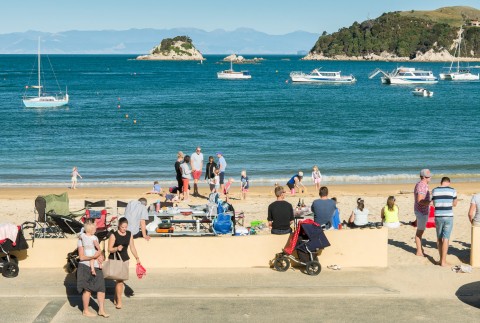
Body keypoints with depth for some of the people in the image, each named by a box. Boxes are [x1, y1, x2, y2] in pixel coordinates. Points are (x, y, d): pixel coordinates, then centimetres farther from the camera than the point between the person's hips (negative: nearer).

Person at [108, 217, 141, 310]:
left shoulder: (129, 234, 4)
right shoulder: (114, 235, -12)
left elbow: (132, 247, 10)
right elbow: (110, 249, -11)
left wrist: (137, 257, 4)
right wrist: (117, 248, -30)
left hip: (124, 259, 5)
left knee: (119, 279, 11)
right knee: (119, 280, -9)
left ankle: (115, 298, 28)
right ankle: (119, 301, -2)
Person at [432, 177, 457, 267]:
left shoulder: (434, 190, 2)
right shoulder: (452, 190, -3)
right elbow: (454, 204, 10)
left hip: (438, 217, 2)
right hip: (448, 217, -2)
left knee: (439, 238, 18)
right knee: (446, 239, 1)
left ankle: (441, 259, 23)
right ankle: (443, 261, 1)